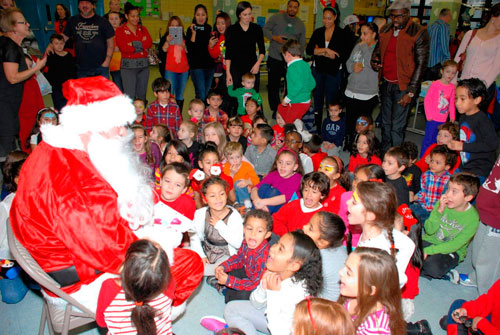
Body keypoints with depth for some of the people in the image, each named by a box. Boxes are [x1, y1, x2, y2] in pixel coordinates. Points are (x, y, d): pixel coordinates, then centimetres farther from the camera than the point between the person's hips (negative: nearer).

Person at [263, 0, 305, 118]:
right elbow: (265, 29, 2)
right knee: (273, 86, 3)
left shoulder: (300, 24, 12)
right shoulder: (276, 18, 3)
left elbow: (302, 43, 17)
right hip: (275, 58, -2)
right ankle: (275, 110, 17)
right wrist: (274, 37, -15)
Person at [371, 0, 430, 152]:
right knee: (385, 123, 15)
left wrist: (411, 92, -13)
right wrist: (375, 61, -3)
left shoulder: (419, 33, -9)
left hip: (402, 86, -6)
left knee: (397, 127, -5)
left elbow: (421, 64, -9)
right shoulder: (385, 30, 8)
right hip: (385, 84, 6)